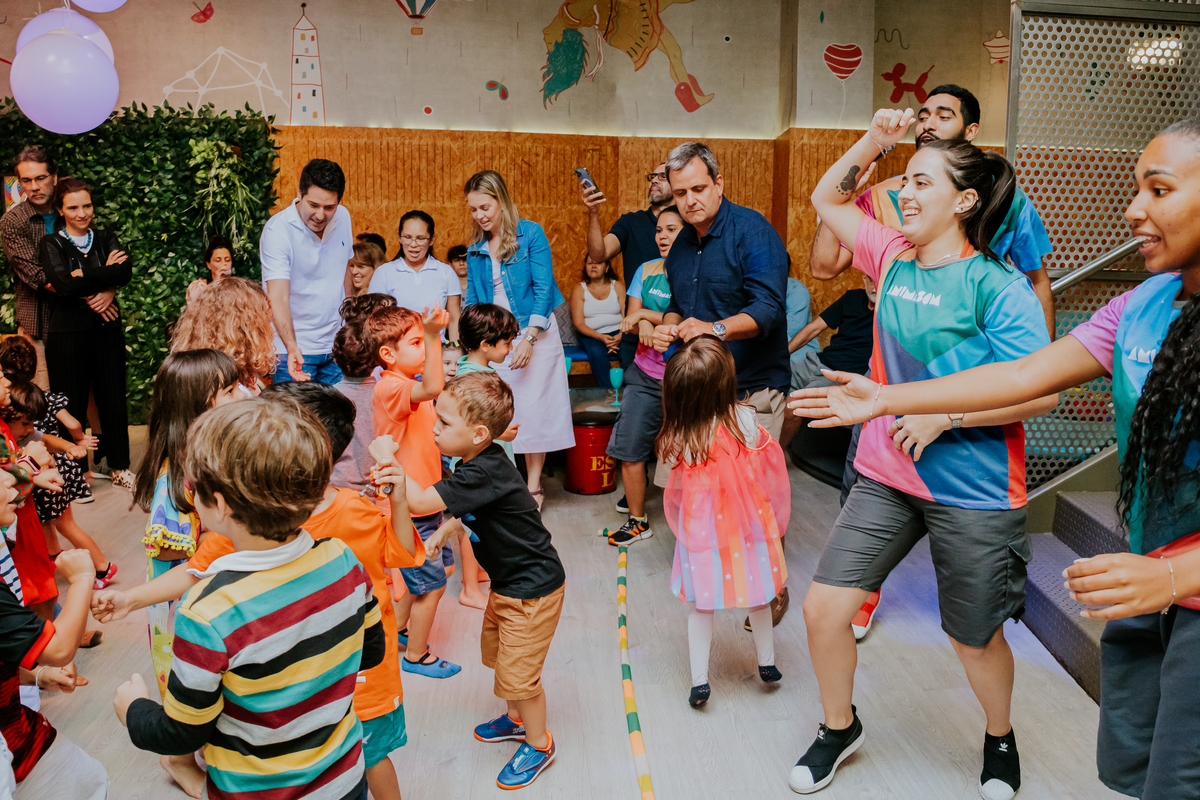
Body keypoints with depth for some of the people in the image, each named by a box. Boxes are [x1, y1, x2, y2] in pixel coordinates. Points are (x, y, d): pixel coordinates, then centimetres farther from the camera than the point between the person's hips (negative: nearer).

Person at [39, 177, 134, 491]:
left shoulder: (106, 239, 10)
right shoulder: (52, 244, 1)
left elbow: (126, 272, -10)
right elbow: (64, 285, -15)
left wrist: (84, 277, -18)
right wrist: (106, 275, -10)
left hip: (107, 330, 3)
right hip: (67, 333, -2)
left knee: (114, 400, 6)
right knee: (71, 405, 2)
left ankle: (119, 466, 19)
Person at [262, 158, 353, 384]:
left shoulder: (343, 217, 1)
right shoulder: (277, 231, -17)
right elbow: (278, 297, -26)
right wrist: (291, 347, -39)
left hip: (336, 344, 5)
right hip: (293, 349, -5)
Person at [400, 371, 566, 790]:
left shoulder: (485, 473, -32)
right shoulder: (479, 463, -2)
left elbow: (421, 502, -36)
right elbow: (467, 509, 16)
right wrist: (445, 529, -1)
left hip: (532, 589, -10)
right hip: (509, 582, 10)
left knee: (517, 671, 4)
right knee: (496, 653, 24)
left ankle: (539, 744, 27)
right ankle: (517, 719, 47)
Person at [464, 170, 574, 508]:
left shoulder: (531, 233, -4)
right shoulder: (475, 250, 10)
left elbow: (543, 288, -9)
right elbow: (472, 301, 14)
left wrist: (529, 339, -16)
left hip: (534, 332, -4)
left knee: (533, 408, -2)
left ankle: (534, 487, 9)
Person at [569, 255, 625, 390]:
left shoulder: (618, 286, 9)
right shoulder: (579, 289, 5)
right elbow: (579, 323, -2)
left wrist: (620, 336, -20)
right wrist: (601, 337, -18)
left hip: (617, 333, 1)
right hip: (591, 335, -1)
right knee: (596, 351, -35)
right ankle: (608, 392, -32)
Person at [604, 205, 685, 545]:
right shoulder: (646, 270, 9)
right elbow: (631, 321, 7)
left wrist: (646, 314, -12)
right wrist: (643, 325, -16)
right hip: (646, 373, 5)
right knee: (629, 448, 3)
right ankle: (637, 520, 19)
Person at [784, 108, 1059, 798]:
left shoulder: (998, 287, -14)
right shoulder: (894, 259, 3)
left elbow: (1043, 391, -18)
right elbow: (828, 198, 14)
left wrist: (944, 413, -20)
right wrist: (874, 140, 2)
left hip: (973, 492, -5)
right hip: (887, 475, 5)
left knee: (975, 638, 13)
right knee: (824, 608, 2)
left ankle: (1000, 739, 46)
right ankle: (839, 728, 30)